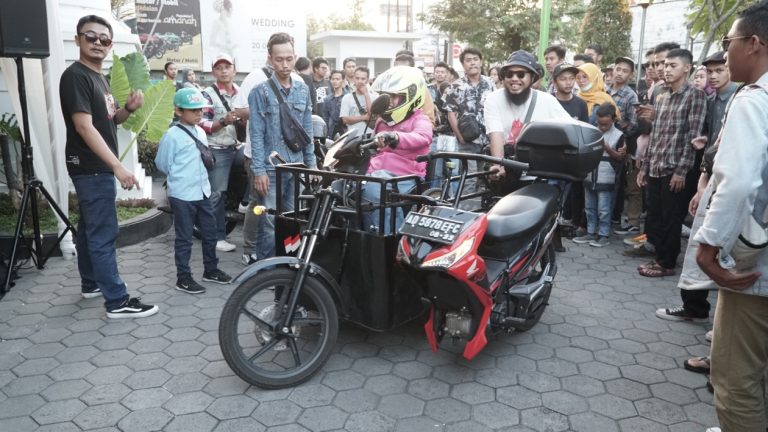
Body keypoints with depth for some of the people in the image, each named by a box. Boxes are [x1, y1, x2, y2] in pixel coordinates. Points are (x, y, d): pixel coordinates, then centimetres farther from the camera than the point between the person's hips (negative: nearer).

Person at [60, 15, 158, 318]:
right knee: (103, 234, -9)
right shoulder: (75, 76, -15)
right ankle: (117, 302, -7)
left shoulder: (98, 77, 14)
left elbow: (109, 121, 21)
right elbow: (84, 126, -23)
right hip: (91, 168, -10)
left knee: (89, 229, 18)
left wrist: (129, 108, -1)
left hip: (97, 168, 10)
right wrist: (118, 166, -29)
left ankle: (91, 284, 30)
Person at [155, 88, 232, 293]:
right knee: (184, 238, 1)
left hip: (203, 192, 7)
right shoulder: (172, 136, -12)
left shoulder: (201, 132, 10)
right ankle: (183, 278, 11)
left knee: (210, 232, 15)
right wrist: (180, 179, 3)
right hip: (182, 195, -7)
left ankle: (211, 269, 30)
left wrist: (195, 177, 12)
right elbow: (162, 164, -7)